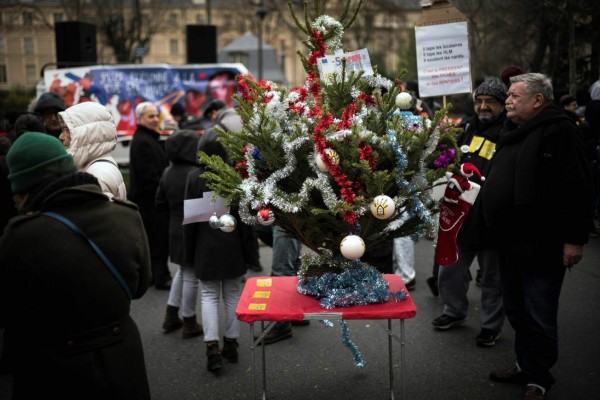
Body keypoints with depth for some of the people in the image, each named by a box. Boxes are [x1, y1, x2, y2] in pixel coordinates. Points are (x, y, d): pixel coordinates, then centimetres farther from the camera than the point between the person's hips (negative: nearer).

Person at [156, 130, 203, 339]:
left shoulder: (168, 173, 2)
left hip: (175, 229, 7)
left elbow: (160, 203, 9)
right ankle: (189, 323, 16)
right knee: (191, 275, 4)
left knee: (182, 271, 23)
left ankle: (171, 317, 27)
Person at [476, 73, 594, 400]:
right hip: (510, 242, 9)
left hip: (541, 245, -9)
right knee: (516, 311, 18)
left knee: (539, 318, 3)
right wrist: (491, 226, 17)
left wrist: (574, 238, -22)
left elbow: (576, 187, -20)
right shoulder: (514, 133, 15)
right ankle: (525, 365, 34)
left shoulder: (558, 130, -13)